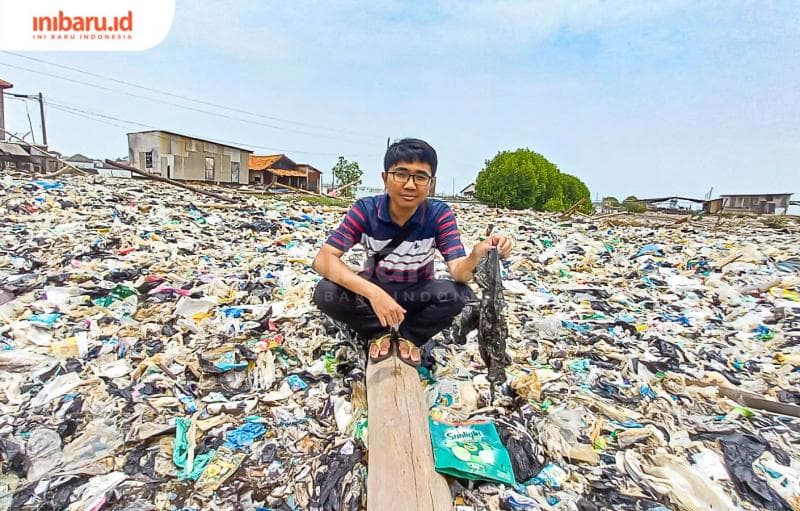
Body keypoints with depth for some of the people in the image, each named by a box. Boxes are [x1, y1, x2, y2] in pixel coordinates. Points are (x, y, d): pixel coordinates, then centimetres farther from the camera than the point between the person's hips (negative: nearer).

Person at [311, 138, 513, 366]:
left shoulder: (440, 214, -19)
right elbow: (323, 259, -29)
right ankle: (381, 332, -4)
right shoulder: (365, 210, -20)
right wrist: (372, 293, -43)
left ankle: (407, 336, -5)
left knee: (460, 295, -30)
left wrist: (478, 253, -52)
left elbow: (459, 272, -27)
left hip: (417, 294, 1)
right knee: (326, 292, -29)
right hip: (374, 289, 0)